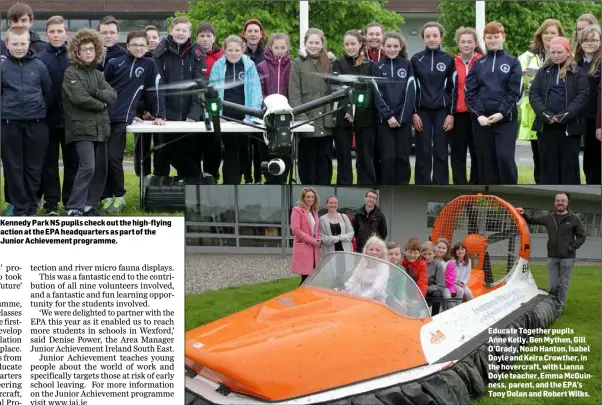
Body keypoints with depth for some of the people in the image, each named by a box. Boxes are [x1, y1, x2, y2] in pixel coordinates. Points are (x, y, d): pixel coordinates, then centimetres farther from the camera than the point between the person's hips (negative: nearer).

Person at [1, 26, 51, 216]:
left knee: (34, 168, 6)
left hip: (36, 124, 1)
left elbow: (48, 93, 10)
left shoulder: (39, 65, 2)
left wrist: (41, 111, 8)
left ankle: (32, 207, 15)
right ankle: (19, 208, 11)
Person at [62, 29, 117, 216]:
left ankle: (89, 204, 19)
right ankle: (74, 208, -12)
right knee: (88, 167, -17)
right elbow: (80, 98, -17)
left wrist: (94, 92, -13)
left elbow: (113, 95, 3)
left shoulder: (98, 74, 16)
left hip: (100, 128, 7)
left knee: (101, 169, 8)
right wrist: (101, 105, -5)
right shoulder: (71, 73, -4)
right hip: (82, 128, -7)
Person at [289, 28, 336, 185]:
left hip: (326, 121, 3)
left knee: (325, 158, 5)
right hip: (307, 121, -3)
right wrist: (301, 117, -13)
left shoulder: (329, 63, 11)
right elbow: (294, 93, -4)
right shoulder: (298, 64, 2)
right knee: (307, 158, 2)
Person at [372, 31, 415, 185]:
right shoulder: (377, 67, 5)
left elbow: (411, 92, -1)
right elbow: (377, 94, -2)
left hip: (404, 119, 0)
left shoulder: (407, 65, 6)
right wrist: (388, 115, -12)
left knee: (402, 157, 2)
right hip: (384, 120, 0)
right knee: (388, 158, -3)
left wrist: (401, 117, -10)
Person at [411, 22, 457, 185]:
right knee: (423, 153, 0)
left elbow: (453, 88, 4)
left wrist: (451, 113, -3)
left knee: (441, 153, 2)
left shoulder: (449, 60, 4)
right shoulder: (416, 60, 4)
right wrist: (413, 113, -3)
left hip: (442, 111, 0)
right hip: (422, 111, 0)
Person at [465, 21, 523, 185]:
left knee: (505, 158, -11)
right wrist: (479, 114, -10)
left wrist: (502, 112, -13)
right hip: (481, 120, 2)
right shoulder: (478, 64, 12)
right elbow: (469, 91, 3)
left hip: (506, 119, -2)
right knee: (486, 161, 4)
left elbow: (515, 91, -2)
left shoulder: (512, 62, 6)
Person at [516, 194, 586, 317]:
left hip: (567, 258, -2)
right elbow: (533, 220, 14)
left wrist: (572, 247, -10)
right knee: (553, 285, 3)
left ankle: (559, 308, 10)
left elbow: (581, 237, 3)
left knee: (563, 284, 2)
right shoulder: (548, 218, 7)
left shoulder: (574, 219, -1)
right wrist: (523, 214, -5)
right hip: (552, 257, 3)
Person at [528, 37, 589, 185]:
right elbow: (533, 94, 1)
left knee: (569, 164, 2)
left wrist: (565, 115, -17)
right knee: (548, 164, 5)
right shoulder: (543, 72, 10)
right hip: (546, 126, 2)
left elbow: (583, 96, -6)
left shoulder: (578, 72, 3)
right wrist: (545, 114, -14)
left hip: (570, 126, -2)